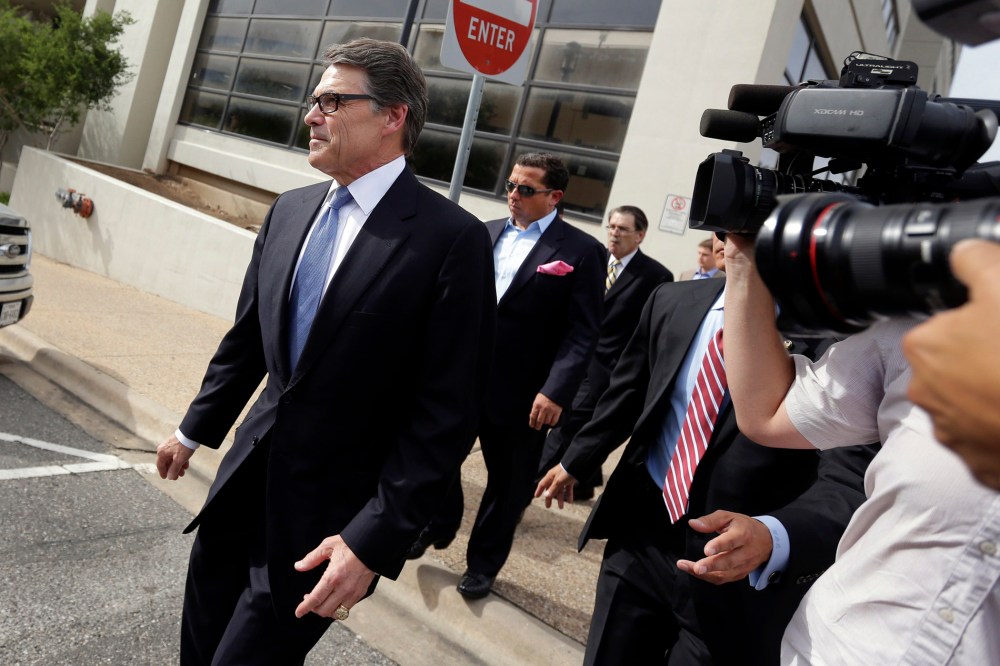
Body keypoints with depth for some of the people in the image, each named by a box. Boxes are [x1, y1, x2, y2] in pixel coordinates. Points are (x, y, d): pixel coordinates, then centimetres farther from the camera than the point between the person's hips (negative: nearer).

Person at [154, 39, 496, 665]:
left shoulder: (453, 238, -16)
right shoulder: (290, 210, 4)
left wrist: (373, 540, -20)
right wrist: (196, 429, 23)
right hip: (245, 481, 6)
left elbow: (448, 412, -18)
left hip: (329, 514, -6)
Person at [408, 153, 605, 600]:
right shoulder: (484, 234, 8)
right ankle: (438, 525, 44)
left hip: (520, 392, -3)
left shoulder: (581, 252, -7)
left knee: (508, 483, 12)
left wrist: (556, 391, -21)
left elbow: (582, 333, -12)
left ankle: (483, 563, 34)